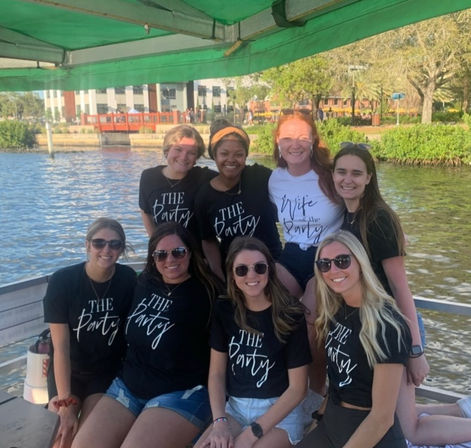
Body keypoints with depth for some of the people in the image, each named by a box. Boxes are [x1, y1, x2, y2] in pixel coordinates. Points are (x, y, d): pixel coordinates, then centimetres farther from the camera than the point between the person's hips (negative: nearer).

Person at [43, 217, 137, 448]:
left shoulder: (128, 279, -12)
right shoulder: (62, 281, -18)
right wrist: (66, 404, -20)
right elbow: (61, 346, -18)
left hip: (109, 371, 1)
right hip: (68, 372, -1)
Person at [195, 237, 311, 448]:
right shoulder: (224, 310, 1)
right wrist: (220, 421, -11)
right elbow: (216, 372, 4)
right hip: (234, 408, 3)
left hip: (280, 413, -3)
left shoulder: (290, 315, -12)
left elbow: (297, 387, -11)